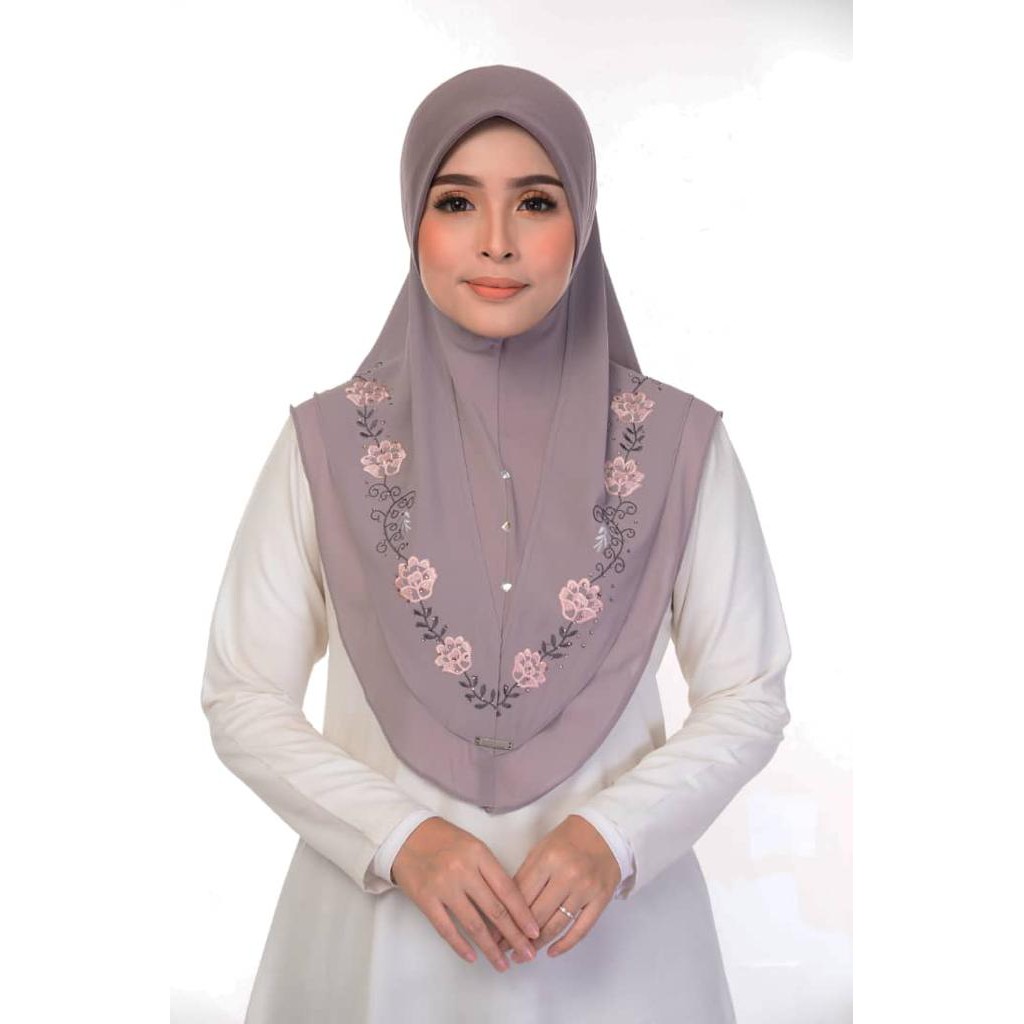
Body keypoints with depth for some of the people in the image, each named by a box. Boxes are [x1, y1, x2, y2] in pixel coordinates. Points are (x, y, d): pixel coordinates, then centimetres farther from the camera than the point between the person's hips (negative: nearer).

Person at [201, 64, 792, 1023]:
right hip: (382, 920, 0)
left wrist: (615, 833, -16)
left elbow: (748, 694, -1)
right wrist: (399, 837, -16)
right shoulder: (327, 442, -7)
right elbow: (244, 699, -3)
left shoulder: (680, 442, -7)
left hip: (609, 928, 1)